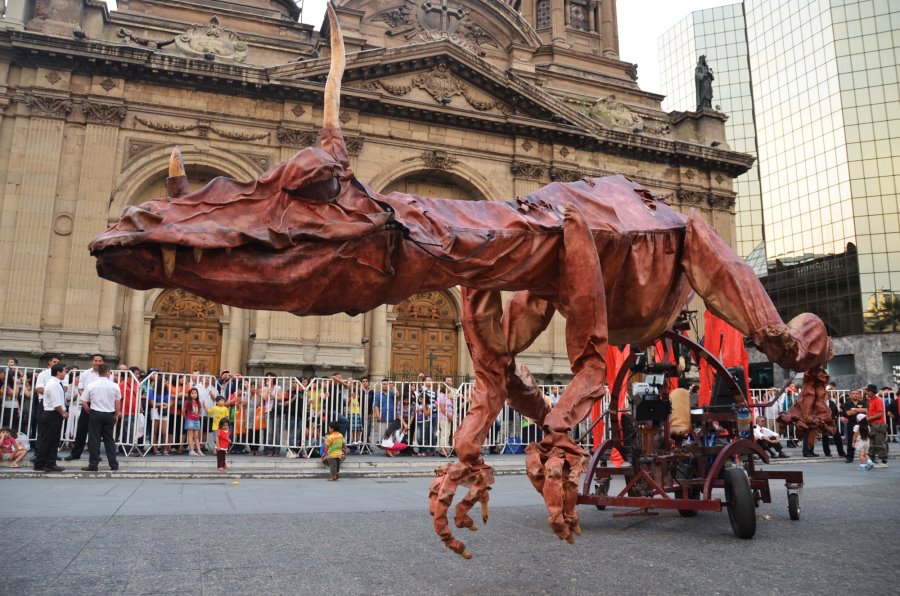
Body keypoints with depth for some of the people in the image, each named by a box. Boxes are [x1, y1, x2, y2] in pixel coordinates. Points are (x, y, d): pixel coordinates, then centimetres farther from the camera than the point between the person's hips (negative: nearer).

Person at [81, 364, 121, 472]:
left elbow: (84, 402, -4)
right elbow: (118, 403, 2)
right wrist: (116, 415, 14)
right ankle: (113, 464, 12)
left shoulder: (91, 385, -6)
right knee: (109, 439, 11)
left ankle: (93, 464, 5)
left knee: (94, 439, 5)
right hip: (109, 414, 2)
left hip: (95, 413, -2)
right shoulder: (114, 386, -4)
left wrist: (90, 412, 10)